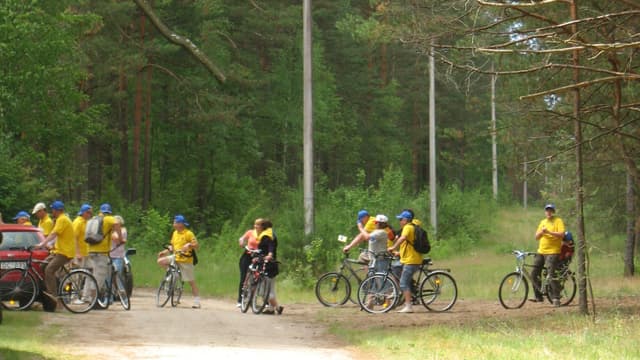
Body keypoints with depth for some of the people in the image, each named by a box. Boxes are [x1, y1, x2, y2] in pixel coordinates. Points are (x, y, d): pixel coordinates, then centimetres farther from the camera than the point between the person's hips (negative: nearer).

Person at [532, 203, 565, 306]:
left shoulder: (558, 221, -1)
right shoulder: (542, 222, 18)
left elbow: (561, 234, -14)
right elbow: (536, 237, 15)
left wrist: (549, 232, -23)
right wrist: (541, 232, -6)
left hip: (553, 252, -7)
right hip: (541, 251, 7)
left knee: (552, 275, -14)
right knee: (534, 274, 5)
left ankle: (556, 298, -9)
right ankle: (538, 297, 16)